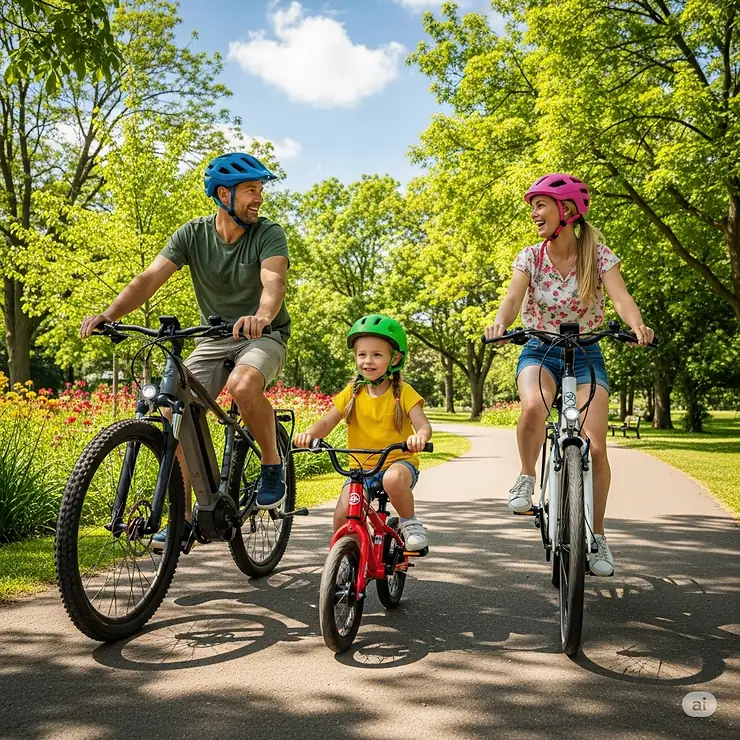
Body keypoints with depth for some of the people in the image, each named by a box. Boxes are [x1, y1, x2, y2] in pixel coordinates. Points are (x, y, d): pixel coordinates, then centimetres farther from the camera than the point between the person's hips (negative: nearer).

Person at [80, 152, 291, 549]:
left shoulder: (268, 233, -12)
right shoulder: (193, 234, -5)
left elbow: (273, 282, -31)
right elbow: (150, 278, -15)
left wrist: (261, 316, -54)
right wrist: (109, 313, -33)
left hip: (263, 335, -3)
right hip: (214, 338, 4)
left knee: (243, 384, -37)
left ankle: (272, 464, -11)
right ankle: (183, 516, -1)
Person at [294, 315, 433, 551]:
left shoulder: (402, 392, -6)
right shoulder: (352, 393, 1)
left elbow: (424, 425, -16)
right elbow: (326, 422, -3)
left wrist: (420, 436, -41)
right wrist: (309, 433, -27)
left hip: (399, 461, -3)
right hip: (361, 467, 3)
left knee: (393, 479, -38)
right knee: (342, 516, -15)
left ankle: (410, 522, -9)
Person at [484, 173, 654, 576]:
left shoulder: (598, 254, -8)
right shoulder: (530, 257, -4)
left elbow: (621, 297, -23)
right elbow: (513, 297, -20)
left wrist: (637, 325, -45)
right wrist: (500, 323, -44)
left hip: (585, 355, 0)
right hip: (540, 352, 0)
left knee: (595, 448, -12)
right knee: (533, 407, -36)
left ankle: (597, 535, 8)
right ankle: (527, 478, -9)